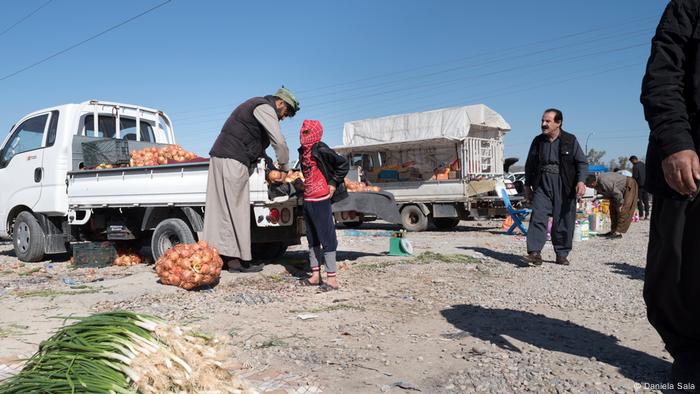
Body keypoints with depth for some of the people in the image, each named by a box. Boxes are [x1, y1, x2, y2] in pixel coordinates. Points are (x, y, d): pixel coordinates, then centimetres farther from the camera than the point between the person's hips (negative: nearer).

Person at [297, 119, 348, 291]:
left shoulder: (321, 150, -12)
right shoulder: (303, 151, 12)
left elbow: (343, 164, -13)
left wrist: (333, 183, -10)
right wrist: (305, 187, 15)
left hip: (321, 200, -9)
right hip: (307, 200, 9)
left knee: (326, 238, -5)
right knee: (312, 239, 14)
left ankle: (332, 278, -1)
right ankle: (315, 275, 23)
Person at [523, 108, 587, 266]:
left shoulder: (570, 140, 2)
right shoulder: (538, 141, 10)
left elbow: (582, 162, 2)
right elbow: (530, 164, 17)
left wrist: (581, 181, -13)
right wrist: (527, 185, 14)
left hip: (564, 186, -1)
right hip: (542, 184, 2)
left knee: (563, 221, 3)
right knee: (537, 217, -12)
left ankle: (562, 255, 15)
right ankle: (535, 253, -14)